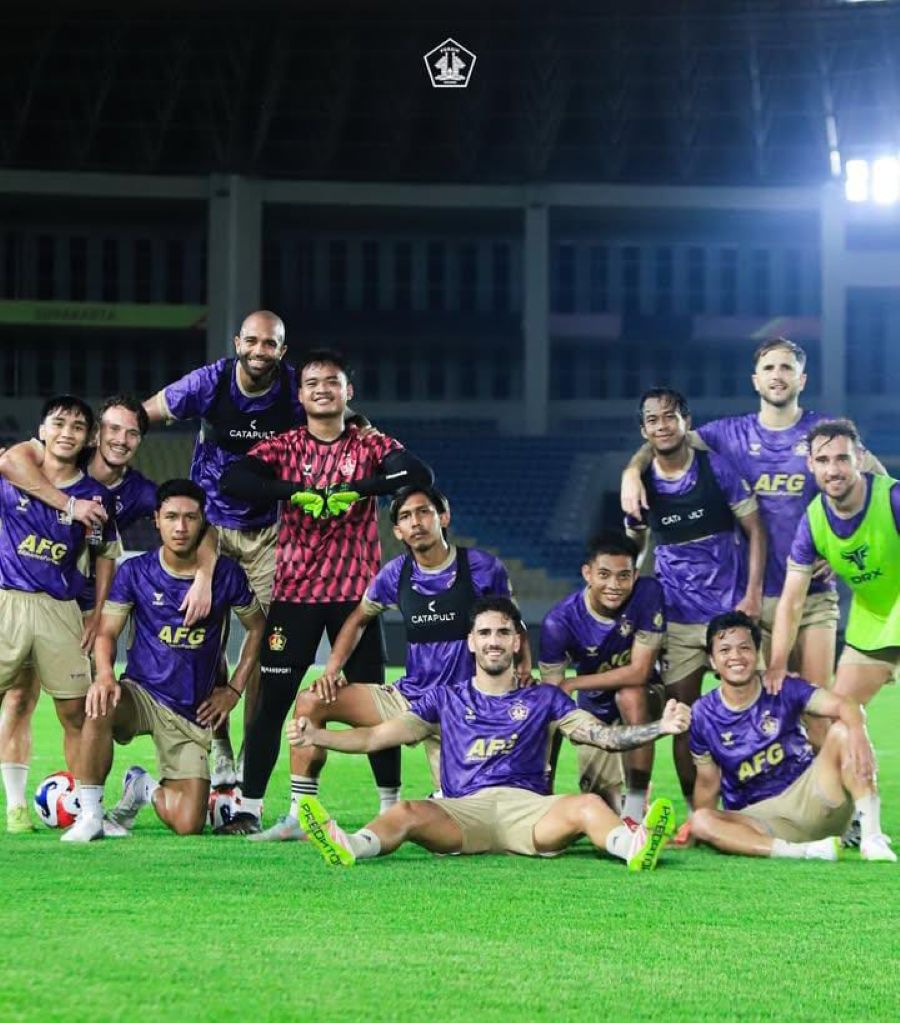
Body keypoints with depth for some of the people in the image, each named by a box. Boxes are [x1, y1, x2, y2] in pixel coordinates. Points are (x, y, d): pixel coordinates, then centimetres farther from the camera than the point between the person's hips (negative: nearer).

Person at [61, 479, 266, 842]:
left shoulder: (226, 575, -2)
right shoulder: (135, 572, -2)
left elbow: (257, 628, 11)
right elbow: (107, 632, -1)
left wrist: (234, 689, 6)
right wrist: (105, 674, -23)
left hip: (192, 713, 1)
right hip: (141, 693, -1)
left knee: (188, 825, -12)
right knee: (101, 707, -39)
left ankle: (146, 789, 24)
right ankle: (89, 815, -22)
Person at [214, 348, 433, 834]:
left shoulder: (370, 446, 4)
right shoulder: (284, 446, 4)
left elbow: (421, 475, -14)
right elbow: (232, 479, -13)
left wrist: (356, 489, -25)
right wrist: (295, 493, -24)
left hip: (355, 589, 0)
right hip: (295, 589, 0)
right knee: (272, 699, -2)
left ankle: (392, 804, 14)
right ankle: (248, 809, 3)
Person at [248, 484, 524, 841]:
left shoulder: (482, 568, -8)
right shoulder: (397, 574, 2)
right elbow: (359, 618, 17)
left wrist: (524, 675, -8)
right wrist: (332, 670, 5)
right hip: (408, 696, 4)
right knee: (311, 702, -7)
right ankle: (300, 817, -4)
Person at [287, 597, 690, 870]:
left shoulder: (543, 699, 21)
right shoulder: (446, 699, 23)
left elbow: (606, 735, 10)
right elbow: (378, 735, 18)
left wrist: (661, 727, -8)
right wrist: (317, 736, 3)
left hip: (529, 808, 0)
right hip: (463, 810, 0)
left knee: (588, 805, -32)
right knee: (407, 812, -32)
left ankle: (635, 847, -61)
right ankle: (350, 847, -61)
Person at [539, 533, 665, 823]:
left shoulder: (648, 594, -26)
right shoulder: (560, 621, -23)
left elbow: (640, 671, -26)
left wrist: (572, 684, -25)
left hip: (641, 701, -2)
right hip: (596, 716, 2)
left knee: (630, 694, -36)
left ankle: (636, 810, -28)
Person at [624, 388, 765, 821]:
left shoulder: (716, 468, -6)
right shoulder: (642, 483, 2)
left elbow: (754, 530, -2)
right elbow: (632, 548, 17)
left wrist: (753, 594, -10)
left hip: (730, 607, -2)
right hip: (678, 618, 3)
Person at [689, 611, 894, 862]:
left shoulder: (783, 688, -3)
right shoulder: (704, 714, 1)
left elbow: (842, 705, -17)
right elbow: (707, 783, 8)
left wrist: (857, 731, -40)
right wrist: (705, 831, -4)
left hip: (808, 797, 0)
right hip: (757, 817, 0)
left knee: (842, 730, -20)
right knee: (700, 822, -30)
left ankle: (872, 837, -28)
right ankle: (802, 852, -41)